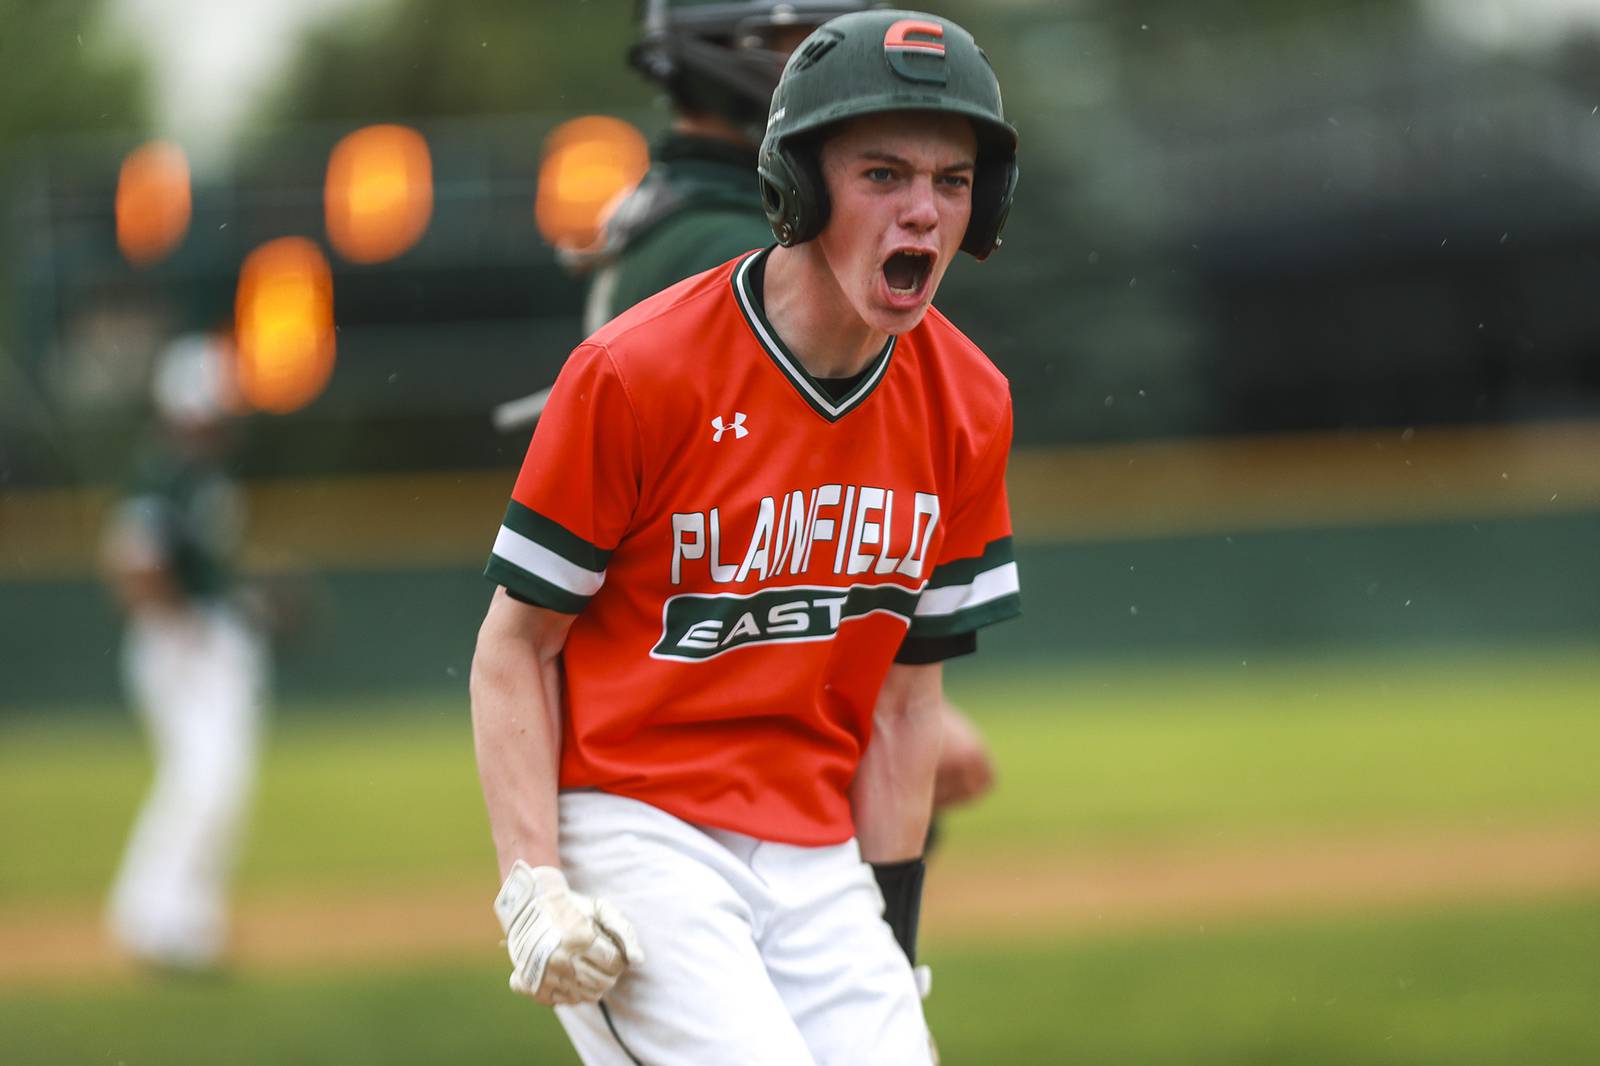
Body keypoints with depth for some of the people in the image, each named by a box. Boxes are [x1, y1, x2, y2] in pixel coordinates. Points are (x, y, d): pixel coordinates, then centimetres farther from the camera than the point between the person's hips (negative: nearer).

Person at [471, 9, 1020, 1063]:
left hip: (817, 858, 6)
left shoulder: (967, 408, 3)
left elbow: (908, 690, 11)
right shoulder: (635, 372, -12)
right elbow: (514, 645, -6)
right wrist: (533, 888, -15)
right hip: (629, 829, -5)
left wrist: (892, 930, 10)